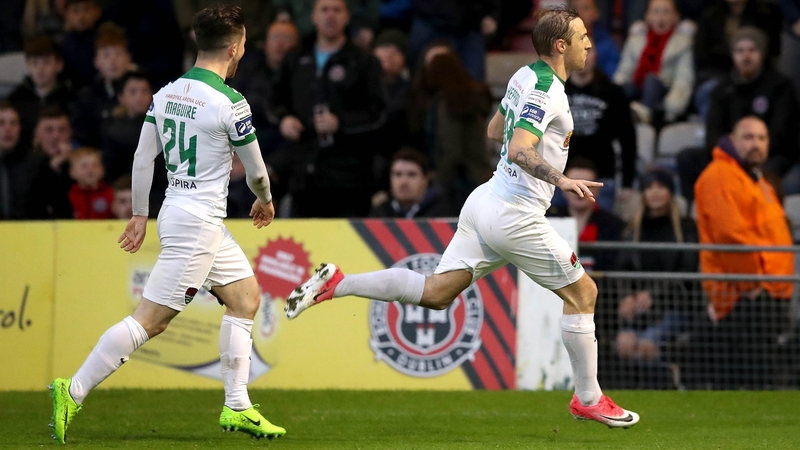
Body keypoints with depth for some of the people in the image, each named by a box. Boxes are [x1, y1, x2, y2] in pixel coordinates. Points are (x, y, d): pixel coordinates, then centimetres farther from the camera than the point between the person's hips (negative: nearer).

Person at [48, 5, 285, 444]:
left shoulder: (165, 94, 6)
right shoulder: (230, 103, -15)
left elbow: (142, 157, 10)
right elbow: (255, 168, -2)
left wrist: (139, 214, 18)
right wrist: (264, 200, 18)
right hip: (197, 222, -9)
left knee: (246, 297, 14)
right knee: (149, 320, -8)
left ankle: (236, 408, 14)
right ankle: (74, 391, -9)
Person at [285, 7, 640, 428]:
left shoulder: (524, 76, 11)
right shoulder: (546, 91, -18)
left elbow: (494, 130, 25)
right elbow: (519, 150, -30)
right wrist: (560, 180, -41)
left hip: (487, 201, 9)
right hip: (515, 216, -9)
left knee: (435, 292, 7)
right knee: (582, 293, 4)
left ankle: (335, 283, -1)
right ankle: (588, 400, 11)